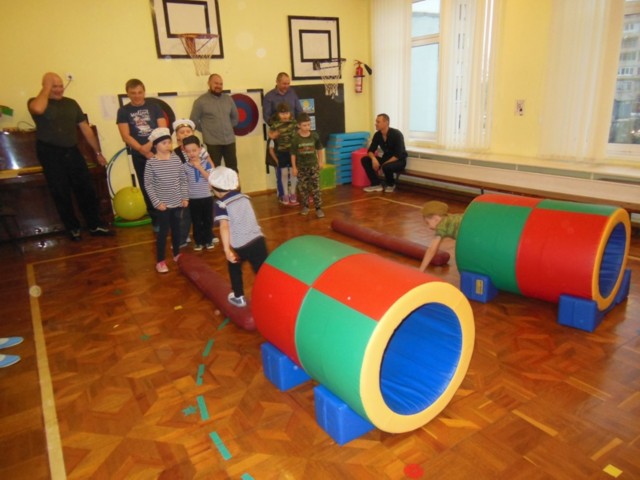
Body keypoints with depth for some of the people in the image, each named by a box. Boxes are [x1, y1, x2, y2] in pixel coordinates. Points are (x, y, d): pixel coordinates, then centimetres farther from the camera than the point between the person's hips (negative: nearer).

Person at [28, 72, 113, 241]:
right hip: (50, 154, -4)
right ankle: (73, 228, 17)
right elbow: (38, 109, -30)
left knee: (87, 189, 4)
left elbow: (85, 128, 12)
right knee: (61, 194, 4)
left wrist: (98, 152, 10)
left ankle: (95, 225, 15)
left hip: (72, 151, 4)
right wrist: (46, 87, -15)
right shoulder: (36, 102, -3)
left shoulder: (71, 103, 10)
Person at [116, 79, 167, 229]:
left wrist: (150, 144, -17)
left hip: (158, 152, 0)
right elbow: (126, 136, -4)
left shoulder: (154, 107, 5)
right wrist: (142, 150, -15)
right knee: (147, 188, 5)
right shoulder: (123, 111, 4)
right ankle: (156, 220, 15)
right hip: (139, 156, 0)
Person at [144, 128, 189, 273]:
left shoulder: (176, 158, -1)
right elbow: (148, 185, -9)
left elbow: (183, 179, 5)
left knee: (176, 228, 16)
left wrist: (185, 197, 1)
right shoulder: (151, 163, -11)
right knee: (163, 231, 3)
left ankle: (177, 254, 35)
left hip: (177, 202, 4)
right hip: (162, 204, -4)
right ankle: (160, 261, 15)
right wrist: (156, 202, -13)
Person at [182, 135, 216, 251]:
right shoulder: (184, 167, -4)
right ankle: (198, 241, 21)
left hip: (207, 197, 0)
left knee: (208, 220, 10)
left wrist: (200, 168, -20)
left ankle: (209, 240, 23)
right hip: (193, 199, 0)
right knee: (196, 221, 9)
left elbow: (210, 178, -15)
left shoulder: (206, 163, -5)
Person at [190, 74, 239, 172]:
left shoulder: (228, 99, 8)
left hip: (230, 140, 4)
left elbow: (235, 116, 21)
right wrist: (206, 130, 3)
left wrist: (228, 128, 14)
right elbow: (193, 121, -1)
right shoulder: (201, 101, -4)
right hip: (213, 142, -4)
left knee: (233, 169, 10)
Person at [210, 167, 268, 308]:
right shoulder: (244, 197, 13)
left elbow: (224, 226, -16)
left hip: (239, 245, -3)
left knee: (234, 269, 24)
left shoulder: (221, 204, -3)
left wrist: (227, 249, -21)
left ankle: (239, 297, 36)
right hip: (258, 239, 3)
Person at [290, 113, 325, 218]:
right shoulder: (295, 138, -11)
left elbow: (319, 149, 7)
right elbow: (293, 154, -5)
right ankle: (305, 206, 25)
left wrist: (320, 161, 9)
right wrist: (294, 167, -5)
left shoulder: (314, 136, -6)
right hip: (301, 167, 0)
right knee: (303, 188, 10)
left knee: (315, 187, -1)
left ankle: (318, 208, 3)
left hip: (313, 165, 0)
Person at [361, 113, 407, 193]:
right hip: (386, 159, 6)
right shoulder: (377, 135, -4)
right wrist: (373, 158, -24)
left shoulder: (396, 134, -21)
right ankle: (376, 185, -8)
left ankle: (391, 185, -7)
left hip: (399, 161, -6)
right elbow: (371, 150, -1)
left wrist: (383, 164, -28)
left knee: (386, 167, -39)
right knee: (365, 160, -13)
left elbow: (398, 155, -25)